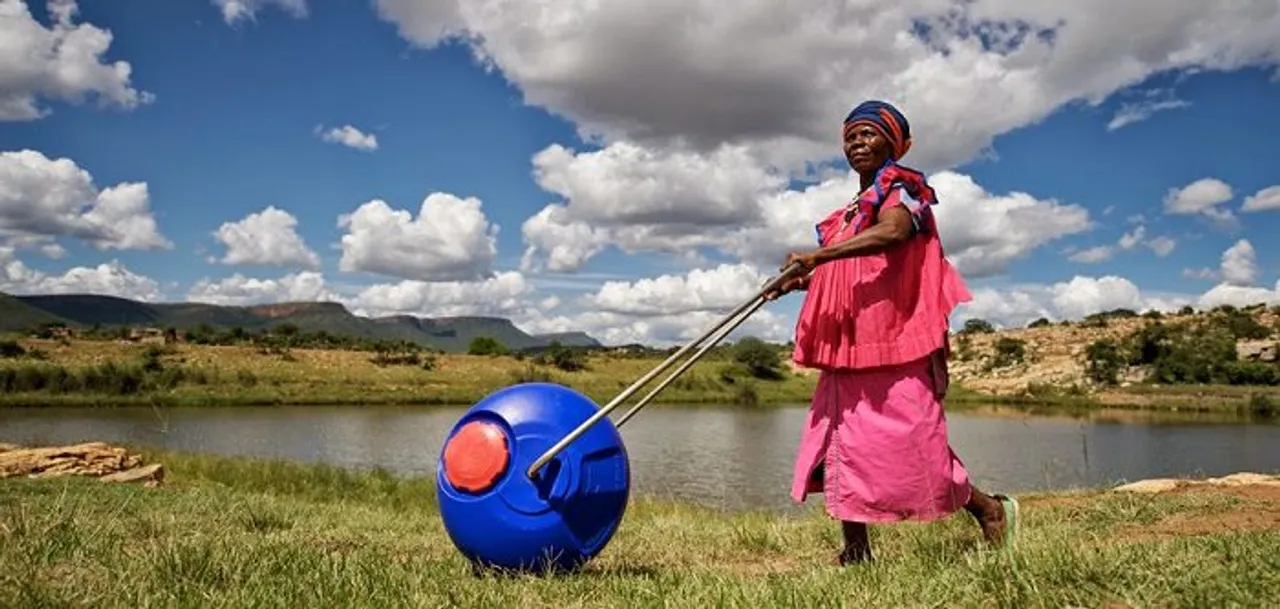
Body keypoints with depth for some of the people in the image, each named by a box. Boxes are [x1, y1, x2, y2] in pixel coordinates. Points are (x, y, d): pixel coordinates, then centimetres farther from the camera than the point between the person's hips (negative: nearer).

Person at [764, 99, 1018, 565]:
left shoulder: (902, 189, -1)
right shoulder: (850, 213, 22)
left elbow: (892, 231, -24)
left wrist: (816, 256, -29)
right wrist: (802, 280, 7)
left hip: (894, 343, -8)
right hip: (847, 347, 8)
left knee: (906, 441, -6)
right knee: (843, 443, 2)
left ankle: (988, 509, 17)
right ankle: (855, 550, 8)